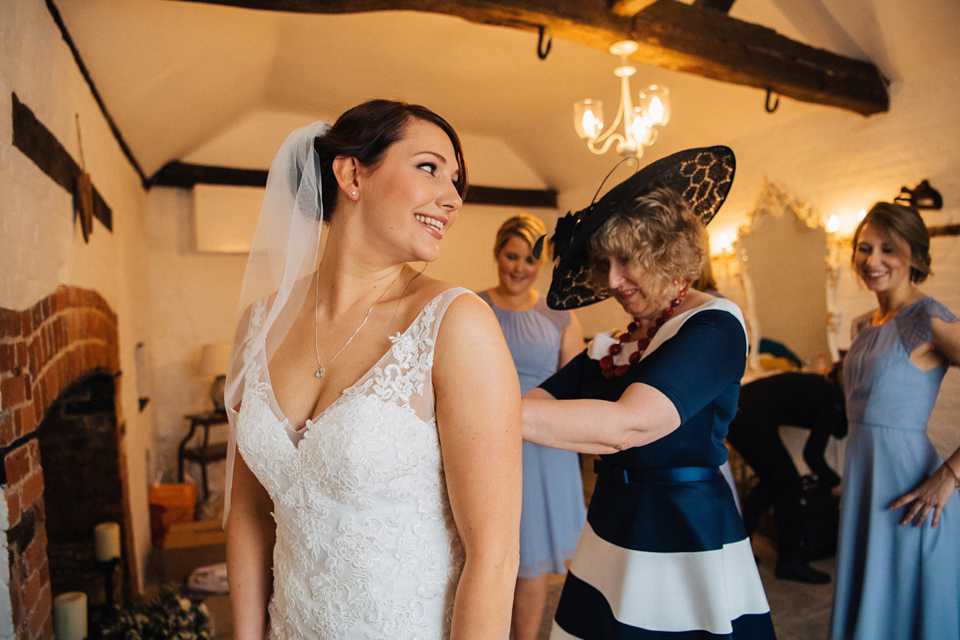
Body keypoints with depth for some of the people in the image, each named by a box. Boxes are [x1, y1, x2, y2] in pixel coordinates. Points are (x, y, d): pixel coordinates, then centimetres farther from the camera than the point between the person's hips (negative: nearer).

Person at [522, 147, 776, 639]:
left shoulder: (714, 327, -15)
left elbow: (627, 425, -30)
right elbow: (540, 402, 0)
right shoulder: (612, 345, 6)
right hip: (609, 539, 6)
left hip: (687, 546, -6)